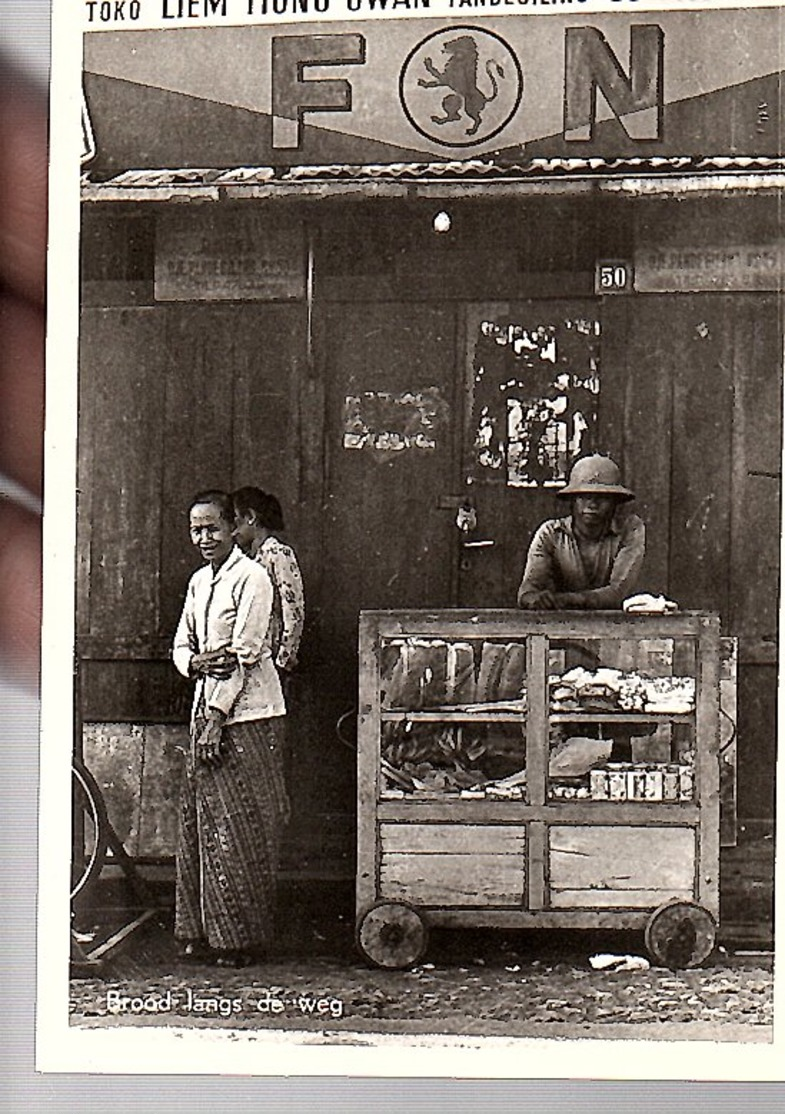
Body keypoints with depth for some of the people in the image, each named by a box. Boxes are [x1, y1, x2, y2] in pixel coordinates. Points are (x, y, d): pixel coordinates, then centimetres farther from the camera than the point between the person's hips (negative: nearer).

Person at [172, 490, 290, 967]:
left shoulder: (251, 578, -10)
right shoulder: (198, 582, 15)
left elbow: (245, 654, -14)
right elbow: (182, 645, 17)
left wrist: (216, 718, -16)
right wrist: (197, 663, -8)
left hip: (247, 713, -8)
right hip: (208, 706, 8)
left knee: (241, 827, -4)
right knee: (201, 818, 8)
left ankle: (243, 937, 3)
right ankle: (205, 932, 16)